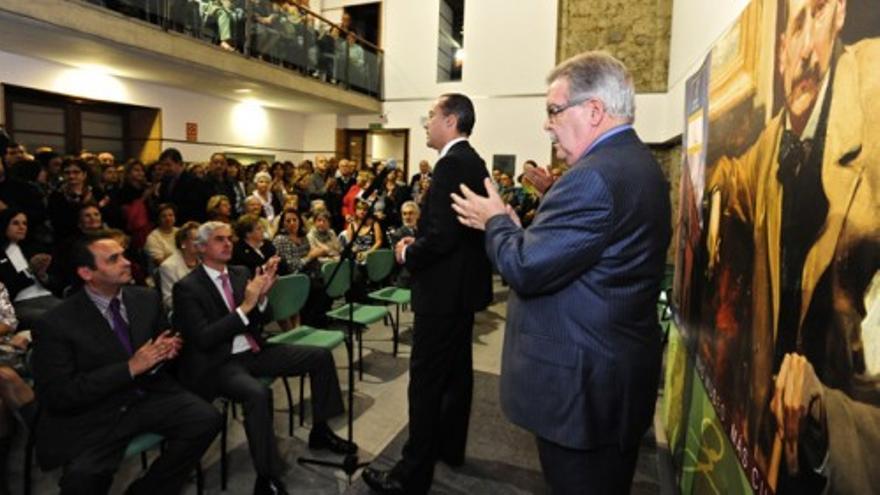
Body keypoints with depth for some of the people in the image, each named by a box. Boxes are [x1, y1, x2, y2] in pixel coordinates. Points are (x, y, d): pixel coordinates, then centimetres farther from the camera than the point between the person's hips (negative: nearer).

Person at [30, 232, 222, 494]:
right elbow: (55, 396, -12)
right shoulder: (56, 324, -9)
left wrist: (166, 350, -8)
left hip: (150, 396, 4)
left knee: (207, 419, -20)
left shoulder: (147, 298, 3)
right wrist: (129, 368, -20)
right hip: (93, 416, -4)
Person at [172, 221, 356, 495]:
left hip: (254, 352, 7)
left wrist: (261, 296, -12)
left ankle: (320, 431, 11)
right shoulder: (187, 288, -9)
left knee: (320, 356, -4)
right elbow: (203, 339, -19)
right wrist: (244, 307, -25)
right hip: (218, 364, -6)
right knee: (258, 393, -37)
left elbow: (263, 320, 10)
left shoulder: (241, 273, 8)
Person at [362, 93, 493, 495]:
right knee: (457, 369, 19)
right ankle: (450, 446, 36)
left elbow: (442, 235, -27)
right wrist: (417, 243, 9)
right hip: (464, 285, 10)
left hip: (443, 291, -10)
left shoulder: (451, 163, -19)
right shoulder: (472, 162, 12)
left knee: (426, 382, -1)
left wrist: (408, 254, -10)